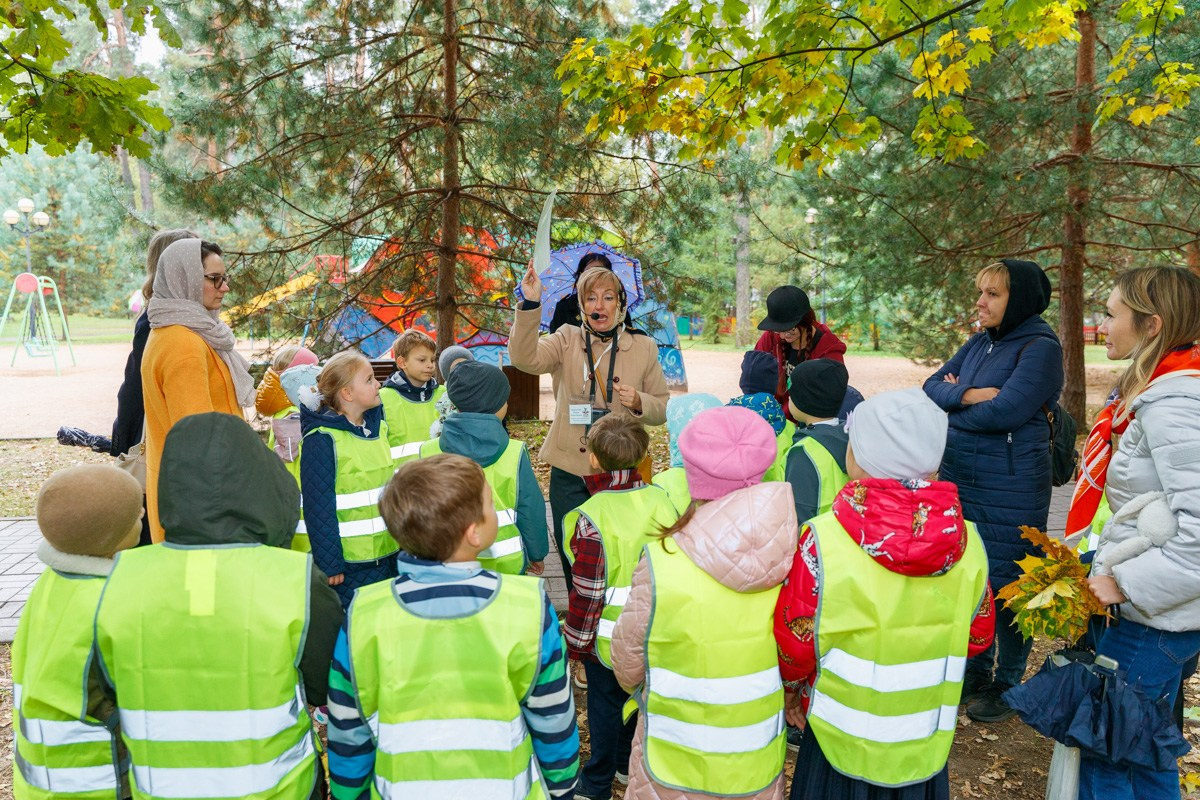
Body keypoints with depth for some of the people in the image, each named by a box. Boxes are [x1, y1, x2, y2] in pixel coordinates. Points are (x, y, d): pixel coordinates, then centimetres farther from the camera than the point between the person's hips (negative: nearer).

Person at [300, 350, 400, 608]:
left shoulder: (378, 426, 5)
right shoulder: (322, 440, -16)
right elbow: (318, 507, -17)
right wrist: (329, 564, -16)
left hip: (388, 554, 7)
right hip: (349, 562, -7)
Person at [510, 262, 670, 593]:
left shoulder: (643, 347, 2)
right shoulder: (566, 340, 0)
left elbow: (663, 408, 6)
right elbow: (523, 358, -19)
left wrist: (639, 403, -15)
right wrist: (530, 305, -30)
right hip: (570, 471, 0)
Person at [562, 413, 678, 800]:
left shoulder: (590, 518, -25)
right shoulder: (660, 499, -9)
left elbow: (587, 590, -21)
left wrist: (575, 639, -6)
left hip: (609, 636, -5)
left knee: (605, 703, 13)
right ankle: (628, 764, 43)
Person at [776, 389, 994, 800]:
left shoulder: (825, 540, -25)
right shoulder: (965, 541, -12)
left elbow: (795, 640, -17)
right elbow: (978, 634, 2)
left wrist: (792, 687, 4)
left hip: (843, 743, -3)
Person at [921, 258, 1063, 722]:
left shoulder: (1040, 348, -12)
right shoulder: (981, 343, 10)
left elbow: (1004, 411, -23)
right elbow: (932, 387, 5)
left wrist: (951, 407, -7)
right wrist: (967, 395, -16)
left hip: (1009, 493, -7)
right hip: (958, 483, 7)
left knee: (1005, 586, 6)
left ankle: (1007, 685, 25)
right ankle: (973, 674, 33)